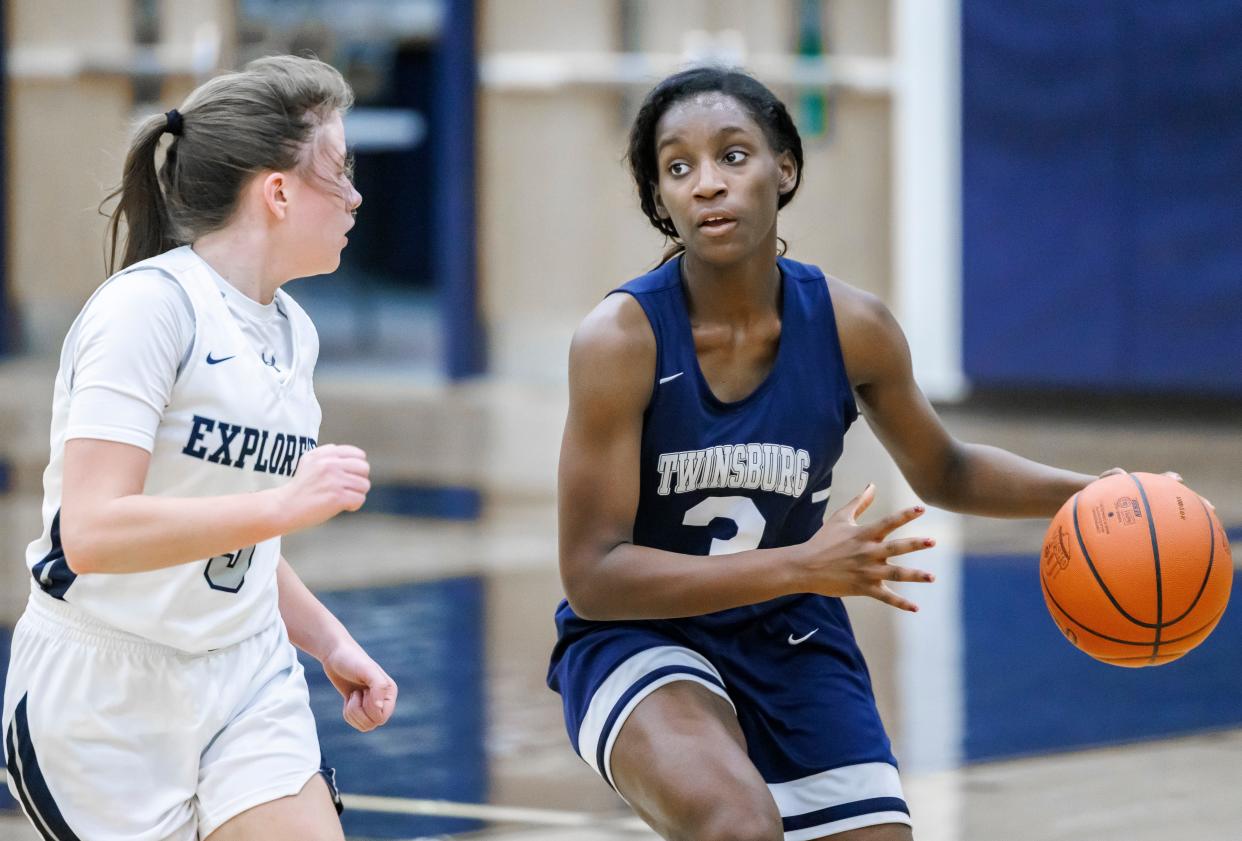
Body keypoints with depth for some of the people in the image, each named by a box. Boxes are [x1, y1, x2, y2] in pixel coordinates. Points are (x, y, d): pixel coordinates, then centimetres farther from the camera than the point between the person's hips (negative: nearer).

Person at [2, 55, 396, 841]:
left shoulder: (291, 331, 10)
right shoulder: (150, 305, -15)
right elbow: (93, 534, -26)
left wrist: (330, 642, 11)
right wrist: (283, 504, -31)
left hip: (247, 682, 7)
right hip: (106, 699, -7)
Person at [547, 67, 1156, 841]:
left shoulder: (851, 328, -9)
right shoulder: (621, 339, -21)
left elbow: (943, 473, 12)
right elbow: (591, 576, -23)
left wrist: (1092, 492, -6)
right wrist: (802, 567, -31)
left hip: (790, 645, 5)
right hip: (638, 641, -5)